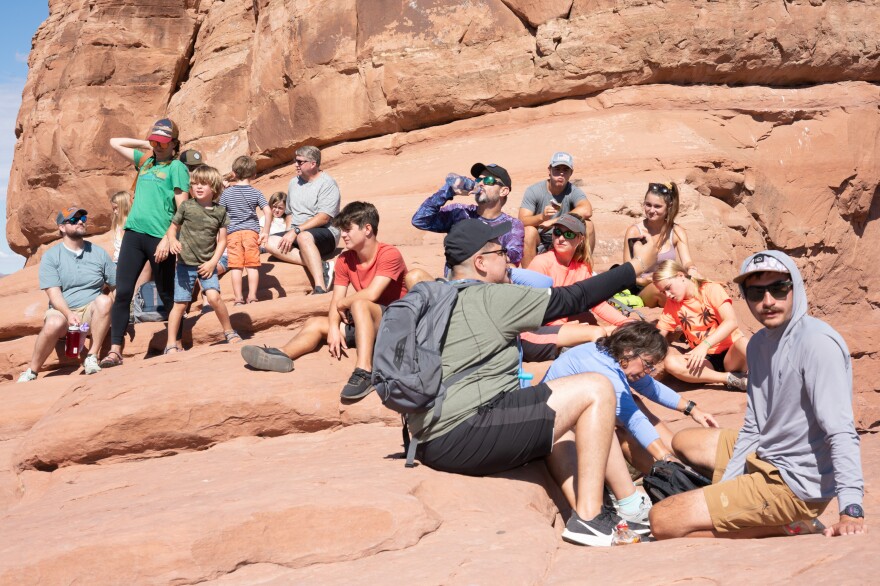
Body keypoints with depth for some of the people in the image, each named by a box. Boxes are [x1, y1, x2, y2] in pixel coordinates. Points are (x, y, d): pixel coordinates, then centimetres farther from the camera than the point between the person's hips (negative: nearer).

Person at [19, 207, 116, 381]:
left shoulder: (99, 253, 9)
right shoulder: (51, 256, 2)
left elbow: (118, 285, 7)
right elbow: (54, 293, -9)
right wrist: (69, 314, -28)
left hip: (92, 312, 2)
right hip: (62, 311, -2)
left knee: (104, 300, -31)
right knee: (53, 324, -36)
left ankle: (92, 358, -24)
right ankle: (32, 372, -14)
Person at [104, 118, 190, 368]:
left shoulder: (177, 167, 1)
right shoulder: (145, 161, 19)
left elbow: (182, 208, -7)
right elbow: (114, 142, 31)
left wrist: (168, 238, -16)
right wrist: (144, 144, 21)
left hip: (159, 236, -5)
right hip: (134, 232, 5)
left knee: (167, 295, 6)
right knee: (123, 292, -3)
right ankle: (115, 350, -2)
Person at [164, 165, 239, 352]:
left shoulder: (220, 211, 0)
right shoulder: (186, 206, -2)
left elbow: (222, 240, 2)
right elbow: (172, 229, 5)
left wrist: (213, 262, -8)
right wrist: (172, 241, -17)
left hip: (207, 263, 0)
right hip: (186, 262, 0)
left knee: (214, 296, -18)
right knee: (180, 303, 1)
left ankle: (229, 332, 3)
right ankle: (171, 344, 11)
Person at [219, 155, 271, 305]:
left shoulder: (226, 193, 3)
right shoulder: (256, 193, 3)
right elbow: (268, 212, -6)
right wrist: (265, 232, -2)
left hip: (232, 232, 0)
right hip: (252, 231, 0)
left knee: (236, 266, 1)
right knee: (252, 265, 4)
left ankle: (238, 299, 1)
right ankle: (252, 297, 1)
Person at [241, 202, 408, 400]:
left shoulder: (389, 255, -15)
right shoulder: (345, 260, 7)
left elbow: (371, 294, -26)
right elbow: (336, 300, 1)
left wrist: (343, 303, -10)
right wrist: (334, 328, -17)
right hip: (363, 322, 8)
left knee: (359, 303, -35)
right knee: (315, 323, -2)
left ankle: (364, 373, -50)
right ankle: (281, 355, -29)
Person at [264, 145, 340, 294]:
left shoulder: (327, 184, -7)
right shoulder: (294, 183, 17)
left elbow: (323, 218, -17)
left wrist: (296, 231, -22)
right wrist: (289, 234, 6)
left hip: (325, 233, -7)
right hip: (296, 234, 8)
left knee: (304, 237, -40)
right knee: (271, 243, -20)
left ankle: (320, 289, -47)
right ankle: (321, 267, -28)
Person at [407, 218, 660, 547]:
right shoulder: (491, 298, -7)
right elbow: (571, 299, -1)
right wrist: (635, 268, 10)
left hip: (432, 443, 10)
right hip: (466, 435, -10)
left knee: (556, 420, 28)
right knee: (596, 390, -5)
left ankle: (585, 514, 18)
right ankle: (588, 519, -5)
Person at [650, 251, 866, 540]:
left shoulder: (817, 343, -21)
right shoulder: (759, 344, 7)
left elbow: (841, 432, -28)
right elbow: (753, 428, 9)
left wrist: (851, 511, -38)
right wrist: (723, 489, 2)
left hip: (795, 483, -10)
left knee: (663, 520, -15)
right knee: (683, 441, 29)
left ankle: (786, 527, -4)